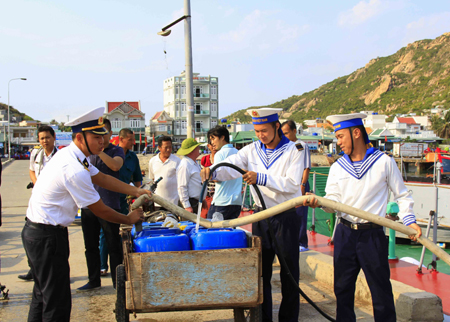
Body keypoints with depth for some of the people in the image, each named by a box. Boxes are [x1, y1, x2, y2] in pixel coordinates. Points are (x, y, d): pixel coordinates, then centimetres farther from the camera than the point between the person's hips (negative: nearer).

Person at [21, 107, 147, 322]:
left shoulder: (68, 155, 5)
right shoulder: (75, 170, -25)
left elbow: (102, 178, 13)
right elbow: (100, 211, -16)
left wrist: (136, 191, 9)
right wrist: (129, 219, 0)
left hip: (36, 230, 11)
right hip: (47, 236, -11)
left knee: (43, 294, 22)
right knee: (57, 303, -2)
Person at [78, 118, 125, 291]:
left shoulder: (116, 151, -1)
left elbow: (116, 165, -22)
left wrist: (99, 150, -28)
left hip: (109, 205, -5)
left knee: (113, 246, 2)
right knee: (91, 246, 14)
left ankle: (118, 281, 13)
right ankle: (94, 280, 27)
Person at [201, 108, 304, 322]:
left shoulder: (292, 152, -7)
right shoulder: (252, 150, 4)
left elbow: (292, 183, -18)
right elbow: (231, 166, -9)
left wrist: (261, 178, -27)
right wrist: (213, 171, -30)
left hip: (286, 217, -4)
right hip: (261, 215, 4)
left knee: (289, 272, 5)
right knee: (260, 270, 10)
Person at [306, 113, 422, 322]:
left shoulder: (384, 162, -1)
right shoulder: (337, 167, 7)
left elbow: (402, 195, 5)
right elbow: (334, 201, -3)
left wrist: (409, 220, -9)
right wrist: (319, 202, -24)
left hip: (373, 235, -3)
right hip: (345, 234, 4)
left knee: (381, 289, 1)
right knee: (343, 288, 12)